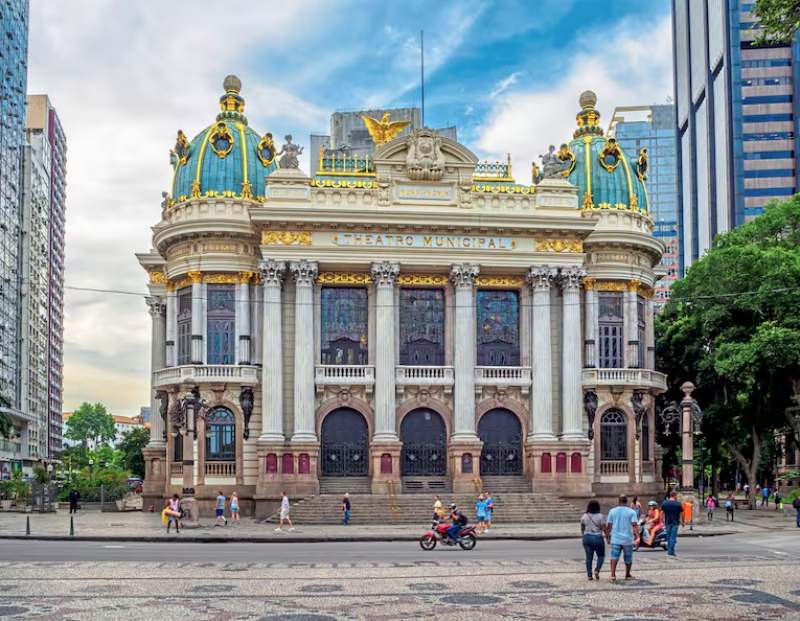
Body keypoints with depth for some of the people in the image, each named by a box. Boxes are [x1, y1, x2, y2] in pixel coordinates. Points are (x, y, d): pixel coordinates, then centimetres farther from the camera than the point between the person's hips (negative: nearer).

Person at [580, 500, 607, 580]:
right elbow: (604, 529, -11)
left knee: (589, 557, 6)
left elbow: (582, 529, 12)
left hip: (587, 538, 3)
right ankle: (597, 570, -6)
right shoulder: (600, 516, -9)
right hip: (597, 538, -3)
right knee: (601, 556, 12)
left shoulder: (584, 516, 3)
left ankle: (589, 575, 3)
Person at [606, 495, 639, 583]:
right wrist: (637, 537, -16)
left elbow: (609, 526, 5)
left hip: (615, 539, 1)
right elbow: (635, 526, -13)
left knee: (614, 556, -2)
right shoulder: (631, 512, -5)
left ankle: (613, 575, -19)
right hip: (628, 539, -1)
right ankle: (627, 575, 27)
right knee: (628, 558, 14)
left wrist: (608, 537, 13)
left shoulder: (612, 511, 3)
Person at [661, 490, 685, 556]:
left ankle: (670, 551, 20)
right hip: (675, 523, -3)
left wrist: (663, 522, 11)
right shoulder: (678, 504, -6)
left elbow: (661, 513, 2)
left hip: (667, 523, 3)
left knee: (668, 537, 14)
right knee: (673, 537, -3)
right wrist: (683, 522, 10)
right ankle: (670, 552, -8)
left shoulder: (664, 503, 2)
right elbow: (682, 514, -3)